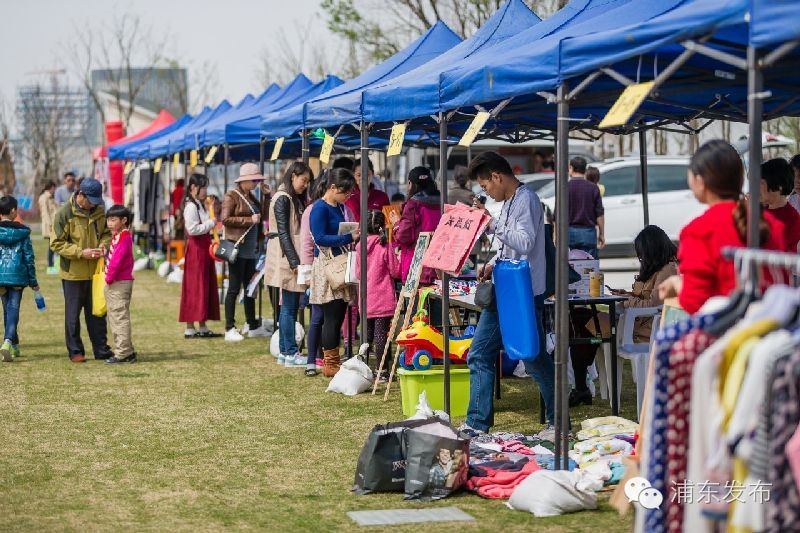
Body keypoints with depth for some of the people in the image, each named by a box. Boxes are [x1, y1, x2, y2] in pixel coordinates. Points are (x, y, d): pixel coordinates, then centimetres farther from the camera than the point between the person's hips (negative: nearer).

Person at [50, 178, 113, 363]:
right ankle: (75, 351, 14)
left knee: (97, 312, 11)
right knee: (73, 313, 6)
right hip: (73, 273, -5)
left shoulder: (99, 211, 2)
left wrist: (103, 244, -9)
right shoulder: (64, 213, -13)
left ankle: (101, 349, 19)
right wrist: (81, 252, -22)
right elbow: (56, 243, -13)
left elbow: (106, 232, 14)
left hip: (95, 271, 5)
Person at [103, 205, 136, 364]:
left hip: (120, 283, -11)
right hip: (112, 283, 11)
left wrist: (109, 278, -14)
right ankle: (127, 352, 21)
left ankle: (123, 353, -5)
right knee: (114, 318, 15)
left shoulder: (124, 237, -16)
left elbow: (116, 261, -23)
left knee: (120, 317, -7)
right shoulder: (116, 236, 15)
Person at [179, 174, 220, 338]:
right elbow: (193, 229, -23)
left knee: (206, 286, 11)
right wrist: (211, 223, -15)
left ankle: (202, 326, 16)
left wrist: (213, 216, 10)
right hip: (196, 248, -10)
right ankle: (190, 328, -5)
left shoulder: (200, 205, 17)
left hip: (204, 247, 10)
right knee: (194, 287, -8)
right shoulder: (191, 206, -13)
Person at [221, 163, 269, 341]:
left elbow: (261, 217, 28)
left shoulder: (251, 198, 17)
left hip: (250, 249, 8)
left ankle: (253, 326, 19)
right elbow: (225, 219, -16)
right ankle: (229, 329, -1)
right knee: (234, 288, -5)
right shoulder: (232, 196, -7)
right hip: (237, 248, -8)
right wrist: (249, 220, -17)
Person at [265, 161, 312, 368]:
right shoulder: (283, 199, -11)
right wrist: (294, 262, -20)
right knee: (290, 306, -7)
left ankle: (285, 352, 14)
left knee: (289, 307, 10)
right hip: (288, 261, -10)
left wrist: (297, 260, 14)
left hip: (293, 260, 10)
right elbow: (283, 233, -17)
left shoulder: (295, 200, 18)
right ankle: (291, 353, -4)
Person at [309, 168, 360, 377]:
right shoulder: (320, 208, -11)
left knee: (339, 315, 9)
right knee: (332, 316, -7)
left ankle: (334, 361, 16)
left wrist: (356, 234, 4)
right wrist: (349, 237, -21)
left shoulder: (339, 207, 15)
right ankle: (329, 364, -1)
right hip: (327, 266, -9)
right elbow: (320, 238, -19)